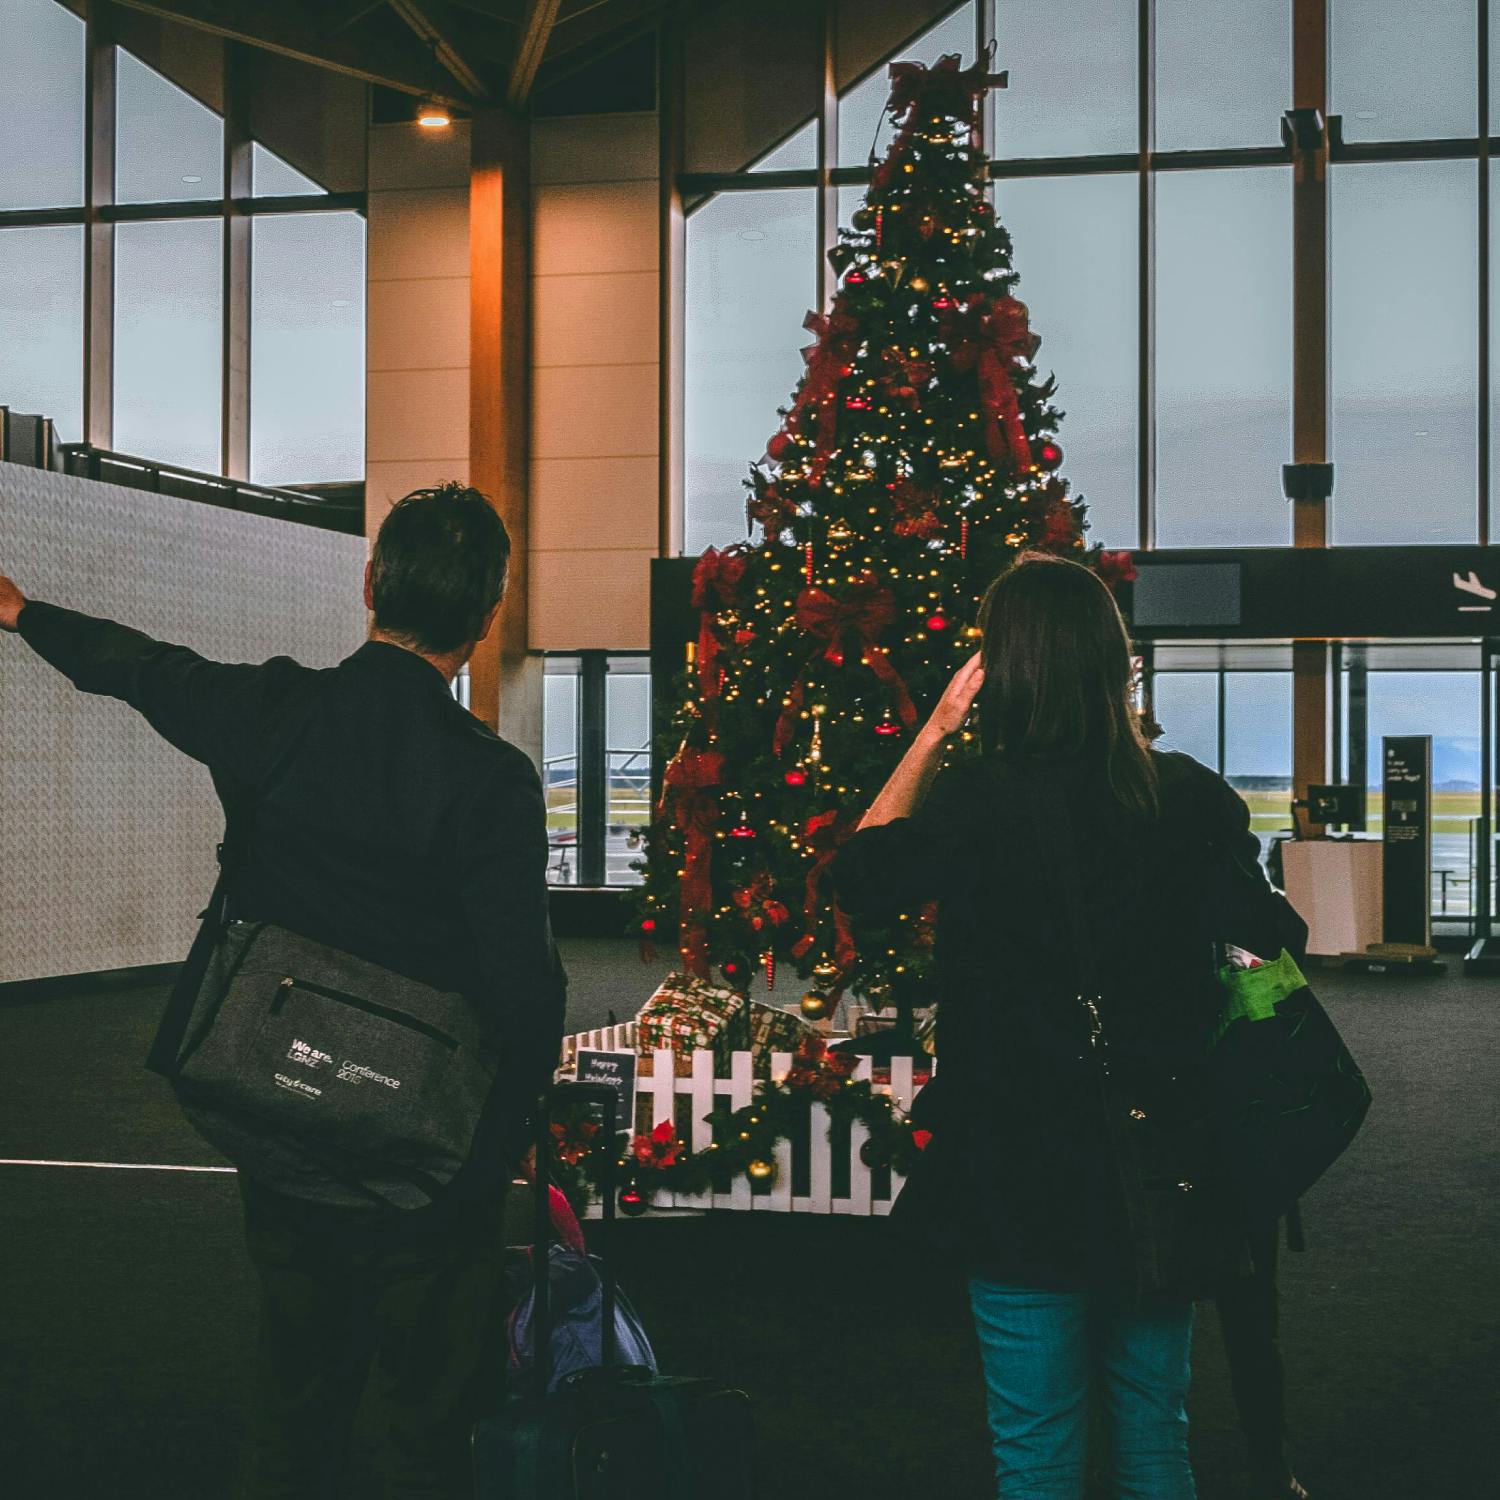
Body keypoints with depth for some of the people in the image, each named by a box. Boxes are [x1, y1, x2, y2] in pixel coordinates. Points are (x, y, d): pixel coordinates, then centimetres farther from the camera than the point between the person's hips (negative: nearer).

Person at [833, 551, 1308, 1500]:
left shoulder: (978, 802, -16)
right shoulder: (1189, 797, -7)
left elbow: (861, 877, 2)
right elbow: (1269, 937, 5)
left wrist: (934, 732, 4)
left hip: (1021, 1179, -3)